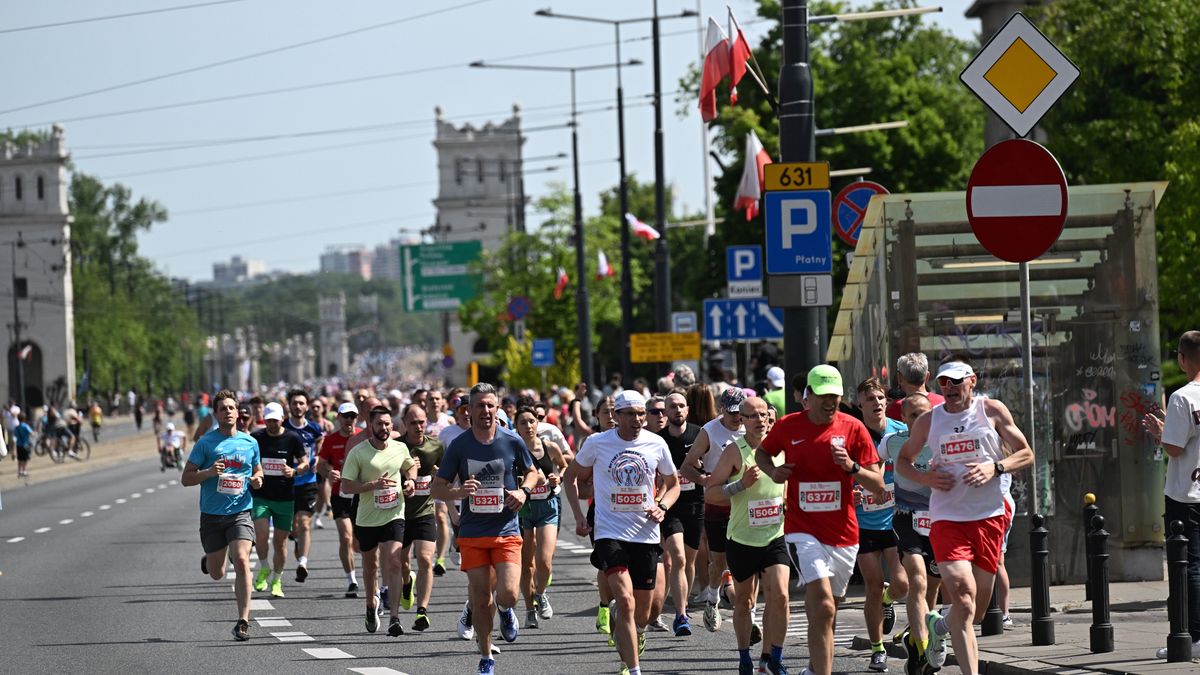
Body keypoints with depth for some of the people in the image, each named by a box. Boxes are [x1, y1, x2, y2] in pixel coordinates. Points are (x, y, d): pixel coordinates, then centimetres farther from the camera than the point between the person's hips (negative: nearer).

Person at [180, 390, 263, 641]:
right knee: (217, 574, 10)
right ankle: (208, 561, 49)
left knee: (242, 561, -20)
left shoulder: (250, 442, 6)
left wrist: (257, 480, -2)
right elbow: (186, 478, -3)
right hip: (212, 514, 0)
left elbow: (258, 470, 22)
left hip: (240, 513, 0)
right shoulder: (206, 443, -3)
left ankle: (243, 621, -16)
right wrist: (208, 472, -20)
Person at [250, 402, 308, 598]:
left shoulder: (292, 439, -2)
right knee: (261, 534, -17)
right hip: (260, 496, 0)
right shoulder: (256, 438, 0)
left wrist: (294, 471, -17)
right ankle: (264, 569, 9)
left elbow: (305, 463, 3)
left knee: (280, 540, 5)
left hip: (285, 498, 0)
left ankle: (277, 580, 20)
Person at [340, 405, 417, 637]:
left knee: (393, 564, -15)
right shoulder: (358, 452, -9)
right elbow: (346, 486, -12)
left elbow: (410, 466, 23)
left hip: (394, 516, 0)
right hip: (366, 519, 0)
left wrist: (410, 480, 2)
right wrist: (375, 484, -23)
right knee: (370, 565, 16)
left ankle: (394, 618, -20)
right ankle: (372, 605, 44)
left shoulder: (401, 448, 1)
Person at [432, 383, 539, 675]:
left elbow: (531, 472, 17)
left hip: (506, 531, -1)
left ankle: (506, 611, 22)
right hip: (472, 533, 1)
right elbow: (437, 488, 1)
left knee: (507, 594, -15)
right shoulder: (459, 445, -2)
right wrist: (458, 492, -20)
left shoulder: (512, 442, -1)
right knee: (480, 600, 3)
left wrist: (523, 491, -5)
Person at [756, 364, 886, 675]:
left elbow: (878, 484, 0)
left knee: (823, 614, 15)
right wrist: (772, 471, -3)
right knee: (823, 608, -21)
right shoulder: (788, 426, -1)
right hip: (802, 530, -2)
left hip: (843, 535, 2)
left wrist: (852, 467, -19)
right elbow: (761, 452, 19)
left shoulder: (853, 428, -1)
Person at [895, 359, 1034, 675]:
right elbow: (902, 461, 18)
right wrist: (926, 478, -4)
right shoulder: (928, 421, 6)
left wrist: (995, 468, -13)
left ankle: (939, 625, 43)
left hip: (989, 515, 1)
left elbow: (1026, 454, 6)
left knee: (976, 610, 9)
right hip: (946, 516, -1)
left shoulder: (992, 411, 2)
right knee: (962, 595, -19)